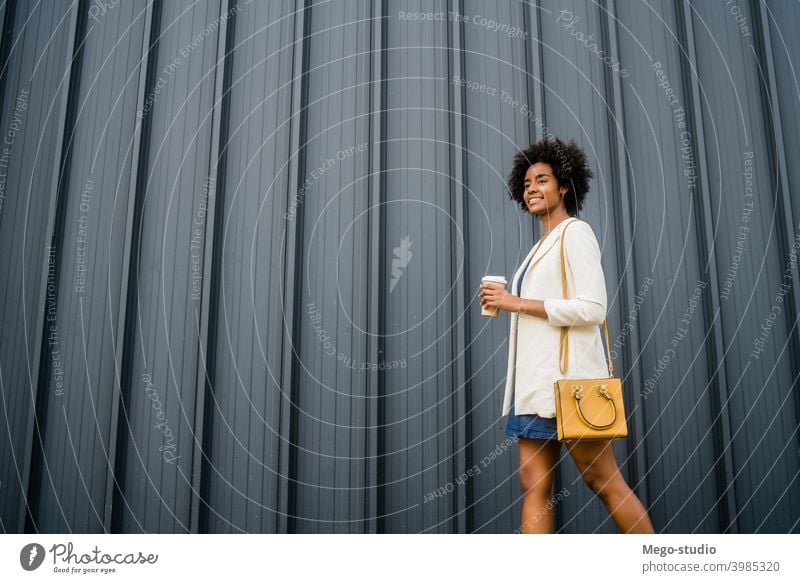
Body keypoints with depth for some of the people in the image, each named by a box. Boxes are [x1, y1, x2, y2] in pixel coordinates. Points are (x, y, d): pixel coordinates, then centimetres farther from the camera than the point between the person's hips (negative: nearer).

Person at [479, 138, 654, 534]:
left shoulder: (575, 233, -4)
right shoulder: (541, 247, 21)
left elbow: (592, 308, -15)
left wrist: (518, 303, -13)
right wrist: (505, 302, 9)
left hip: (567, 378, -8)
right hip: (535, 379, 9)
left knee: (603, 481, -1)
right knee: (534, 484, 4)